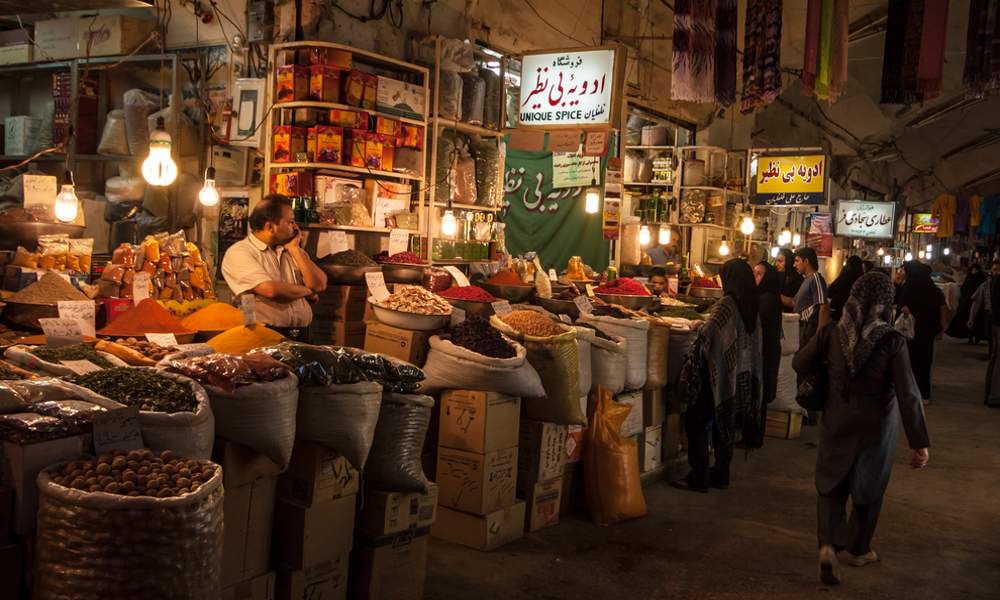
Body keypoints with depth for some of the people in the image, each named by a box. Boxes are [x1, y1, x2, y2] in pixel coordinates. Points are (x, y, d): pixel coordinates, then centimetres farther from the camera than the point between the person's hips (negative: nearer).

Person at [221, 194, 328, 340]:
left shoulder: (293, 251, 17)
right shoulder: (238, 252, -2)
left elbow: (319, 285, 6)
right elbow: (271, 290, -15)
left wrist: (295, 249, 4)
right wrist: (306, 291, 2)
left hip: (301, 336, 5)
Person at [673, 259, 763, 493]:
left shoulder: (726, 304, -19)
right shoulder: (752, 307, 5)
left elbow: (706, 335, -25)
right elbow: (748, 339, 13)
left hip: (719, 373, -8)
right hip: (741, 376, 8)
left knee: (696, 422, 1)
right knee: (724, 423, 17)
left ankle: (699, 478, 1)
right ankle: (720, 475, 23)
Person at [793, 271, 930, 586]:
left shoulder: (833, 333, -12)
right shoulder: (892, 341, -20)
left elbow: (799, 364, -1)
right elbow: (908, 395, -19)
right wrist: (919, 442, -13)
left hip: (837, 422, 2)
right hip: (876, 427, -2)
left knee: (831, 482, 16)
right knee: (868, 488, 18)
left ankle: (829, 545, -2)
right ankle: (858, 549, 34)